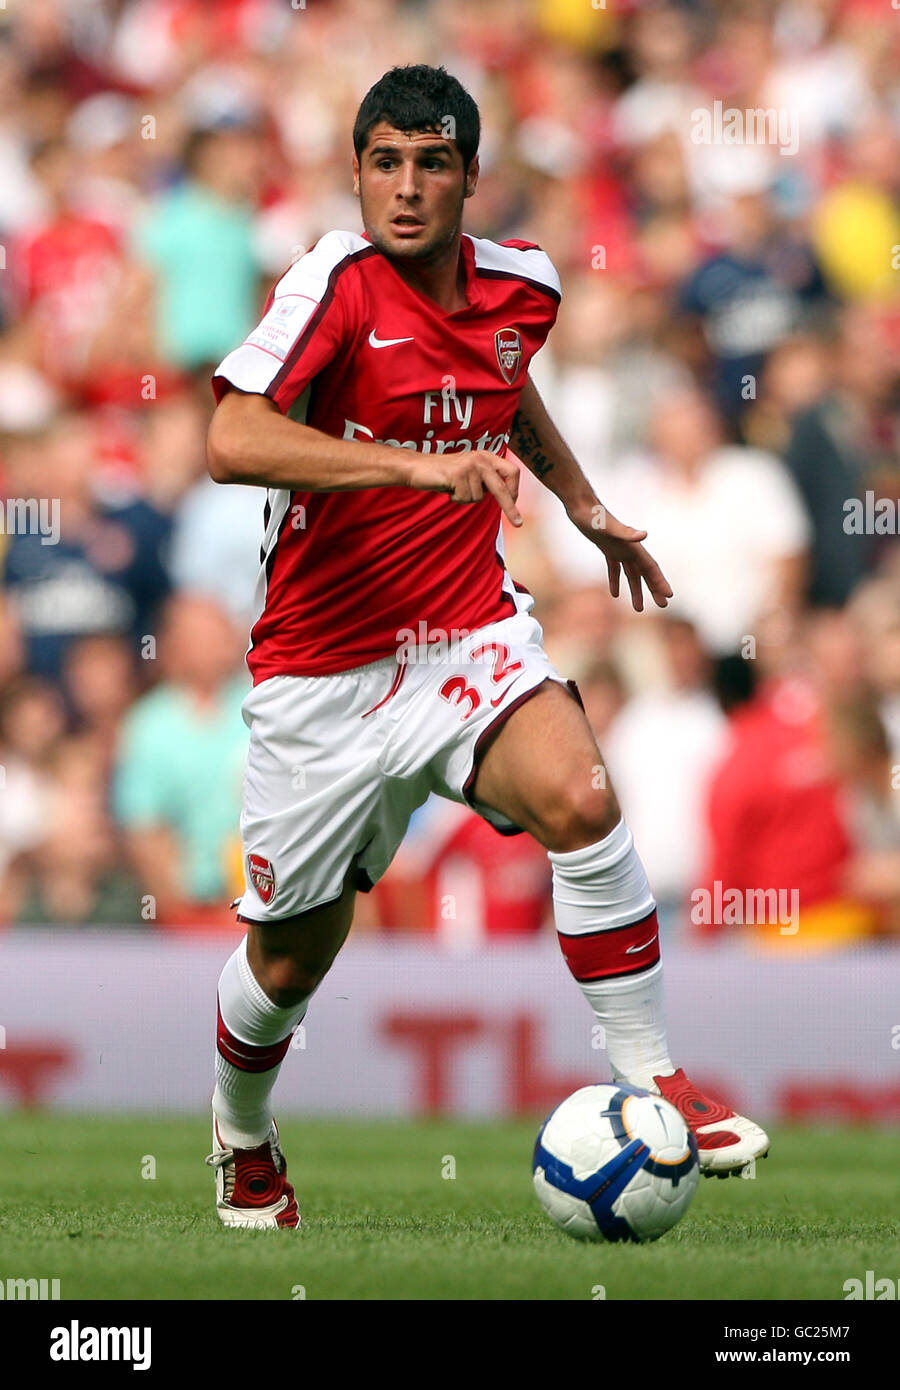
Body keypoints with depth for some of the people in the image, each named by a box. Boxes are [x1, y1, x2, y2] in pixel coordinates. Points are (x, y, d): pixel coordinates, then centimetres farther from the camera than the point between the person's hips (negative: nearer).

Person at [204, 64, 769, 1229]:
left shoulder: (521, 287, 1)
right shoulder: (337, 283, -16)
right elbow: (232, 441, -32)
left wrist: (579, 499, 27)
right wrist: (414, 464, -39)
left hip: (470, 632, 3)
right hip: (324, 669, -3)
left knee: (578, 801, -28)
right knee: (291, 958, 9)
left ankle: (652, 1082, -18)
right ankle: (241, 1139, 41)